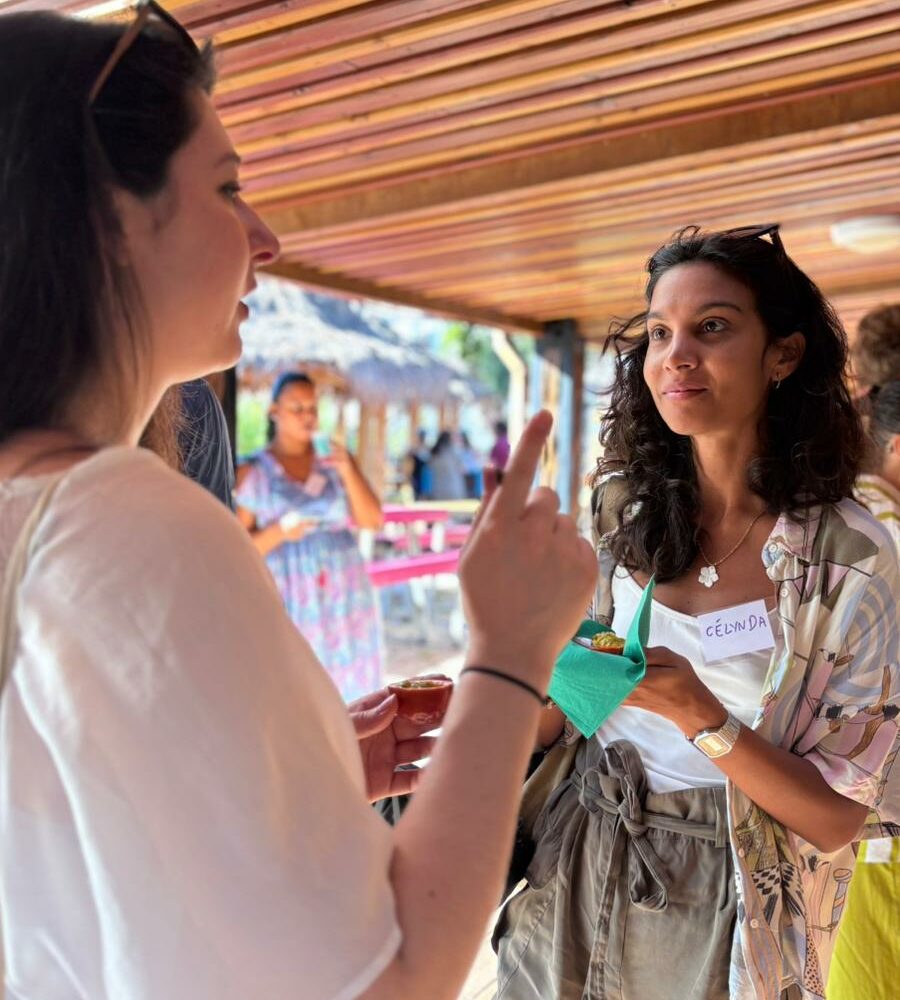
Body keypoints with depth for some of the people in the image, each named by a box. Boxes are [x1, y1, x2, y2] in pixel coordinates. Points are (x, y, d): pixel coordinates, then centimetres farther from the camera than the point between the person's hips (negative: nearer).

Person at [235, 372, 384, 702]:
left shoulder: (337, 458, 9)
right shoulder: (252, 472, 0)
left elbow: (373, 521, 1)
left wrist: (347, 471, -11)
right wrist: (278, 533, -18)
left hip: (344, 598, 3)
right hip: (289, 603, -3)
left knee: (348, 690, 2)